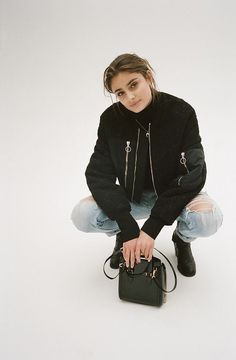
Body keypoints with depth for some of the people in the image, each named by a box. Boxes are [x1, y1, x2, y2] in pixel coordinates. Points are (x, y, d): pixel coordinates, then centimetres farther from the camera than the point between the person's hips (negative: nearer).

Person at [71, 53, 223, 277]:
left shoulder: (181, 112, -20)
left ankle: (182, 239, 5)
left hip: (175, 194, -1)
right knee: (82, 216, -23)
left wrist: (151, 228, -27)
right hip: (131, 197, 2)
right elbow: (98, 174, -17)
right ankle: (122, 236, 11)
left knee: (208, 219, -33)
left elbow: (192, 174, -21)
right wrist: (129, 229, -28)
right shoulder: (111, 119, -14)